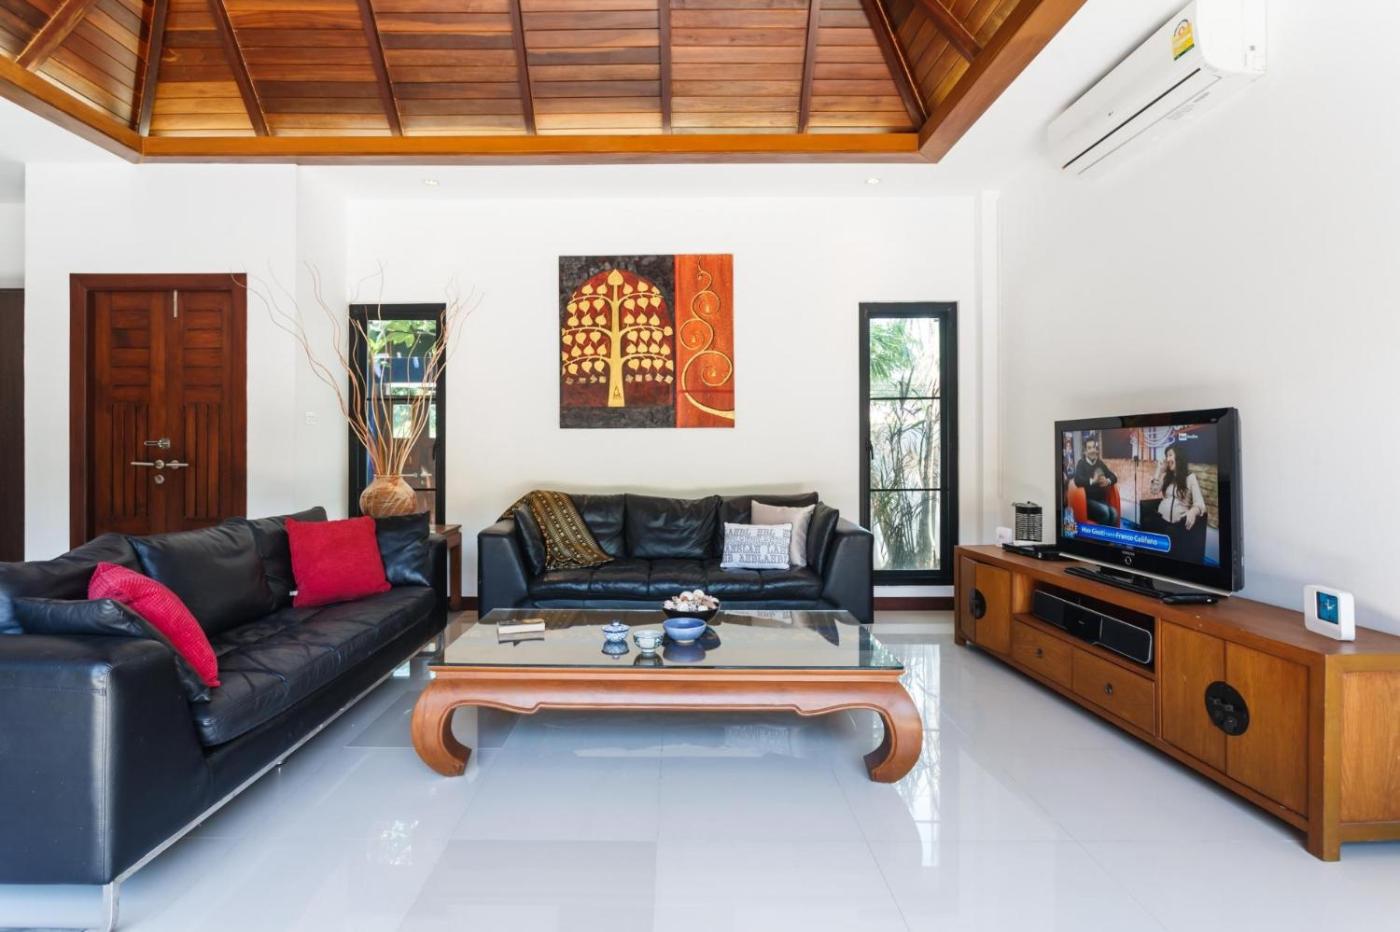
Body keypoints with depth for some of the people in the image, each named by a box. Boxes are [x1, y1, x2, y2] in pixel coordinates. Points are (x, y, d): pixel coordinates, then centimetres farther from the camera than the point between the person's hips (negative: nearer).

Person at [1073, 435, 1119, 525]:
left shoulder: (1100, 463, 15)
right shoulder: (1081, 463, -2)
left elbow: (1114, 477, 14)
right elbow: (1077, 480, -17)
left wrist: (1108, 481, -8)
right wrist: (1092, 481, -27)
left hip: (1102, 500, 5)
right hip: (1088, 500, -5)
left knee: (1114, 513, -24)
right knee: (1104, 511, -30)